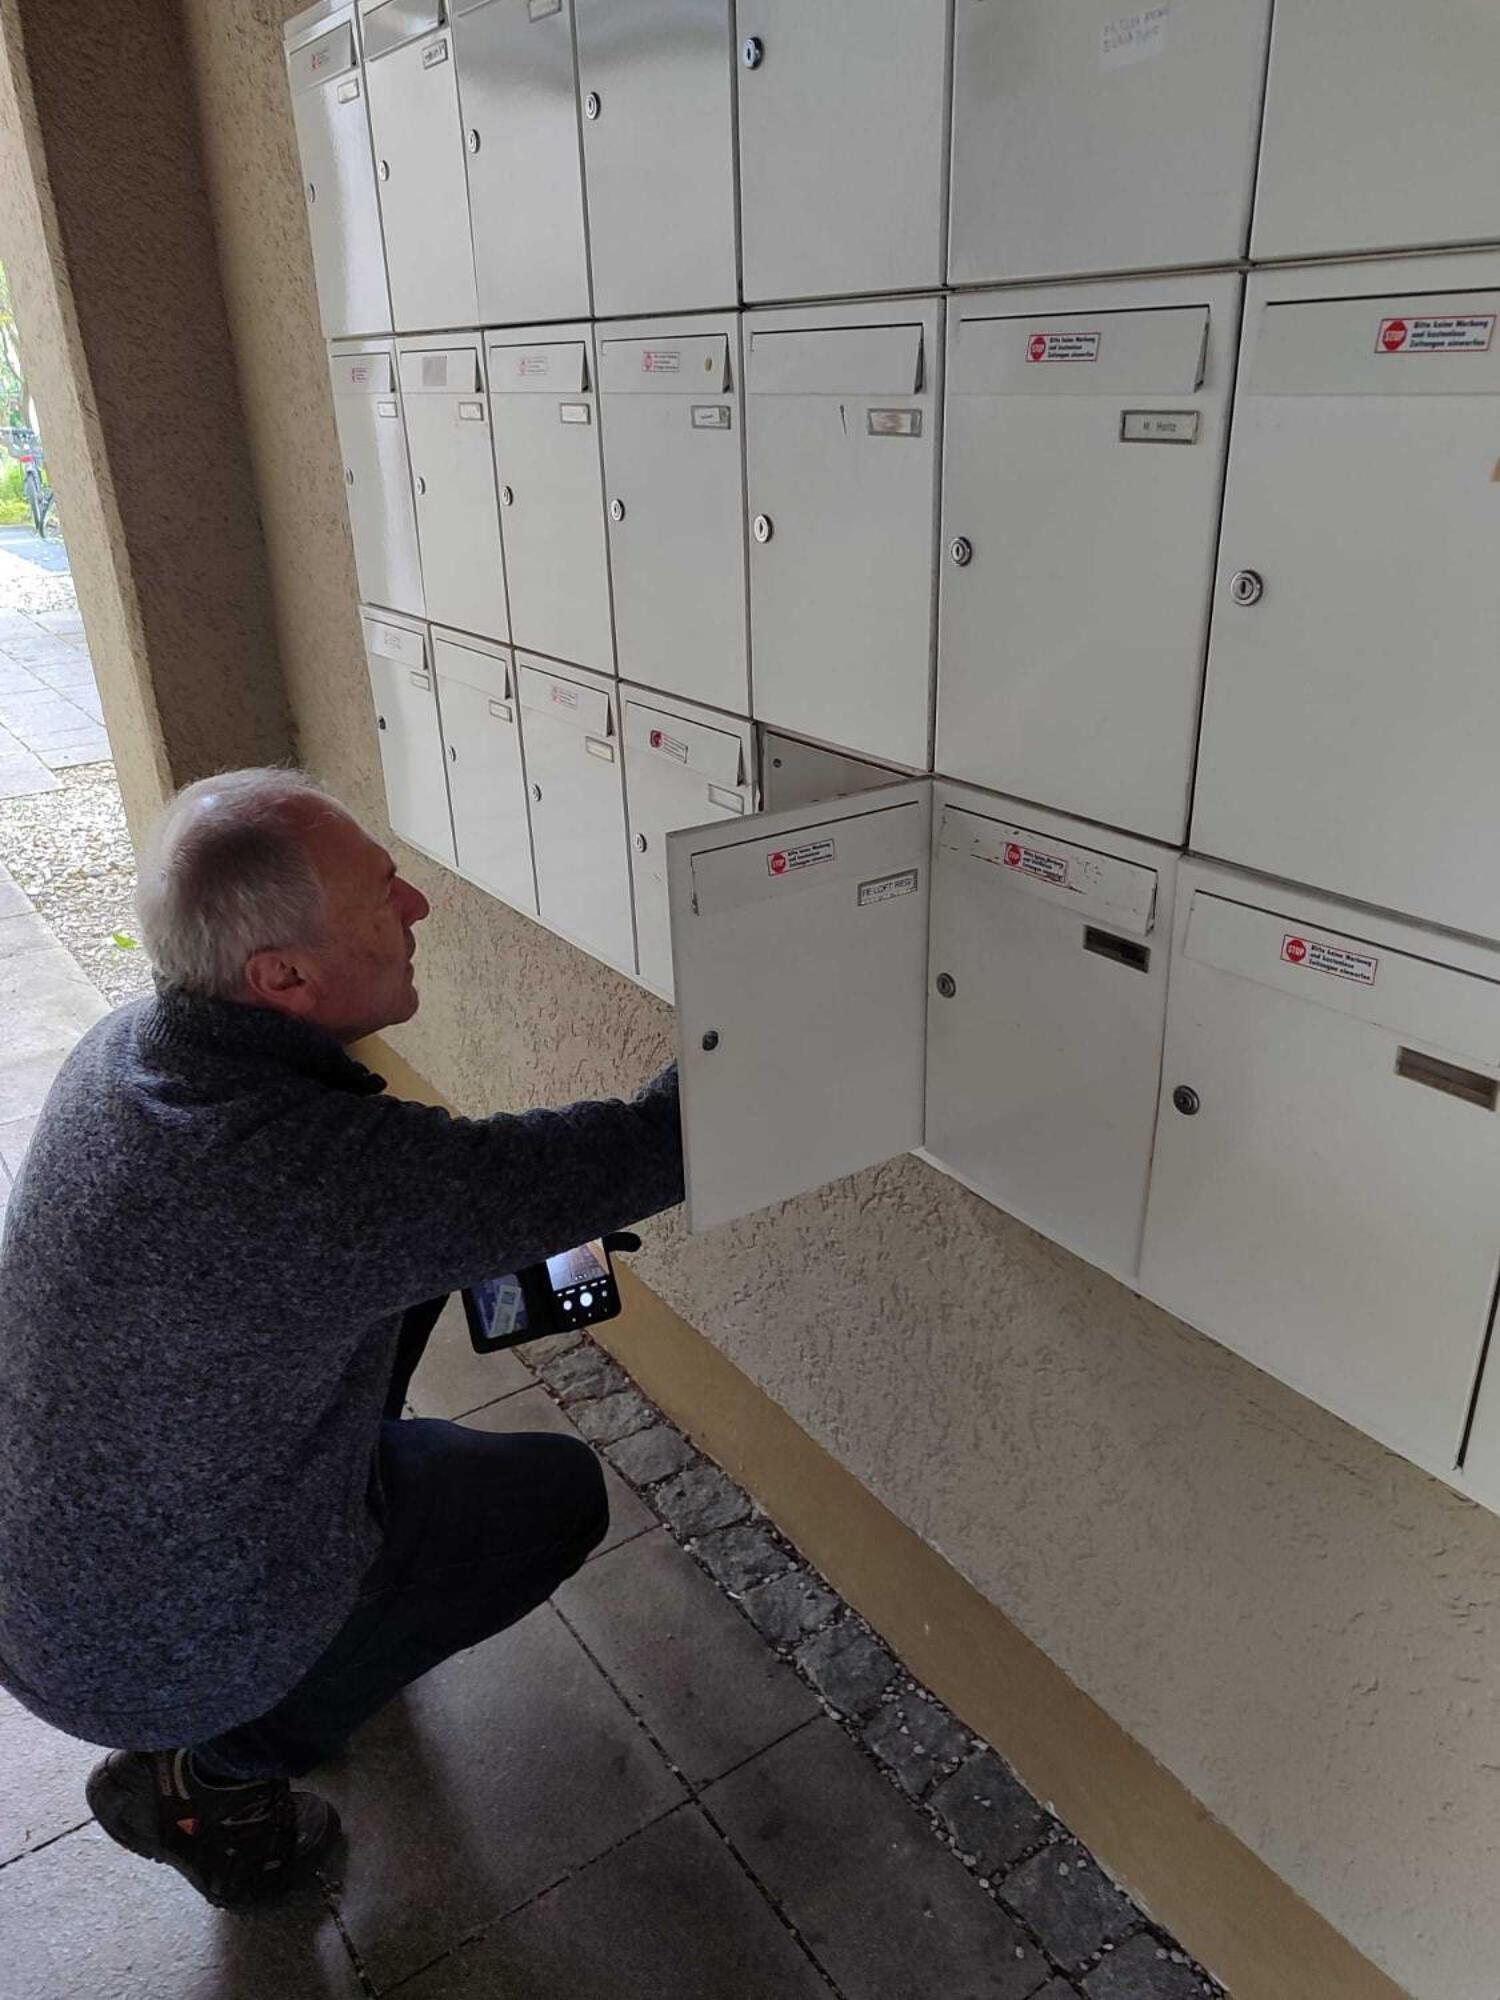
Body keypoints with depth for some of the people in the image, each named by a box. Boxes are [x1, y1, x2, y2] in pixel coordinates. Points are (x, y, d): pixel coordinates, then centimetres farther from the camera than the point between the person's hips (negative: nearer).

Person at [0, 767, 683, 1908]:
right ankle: (214, 1774, 12)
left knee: (411, 1263, 10)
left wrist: (513, 1216, 1)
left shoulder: (132, 1044, -11)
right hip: (157, 1654, -7)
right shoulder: (323, 1171, -39)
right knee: (562, 1494, 10)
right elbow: (641, 1155, -33)